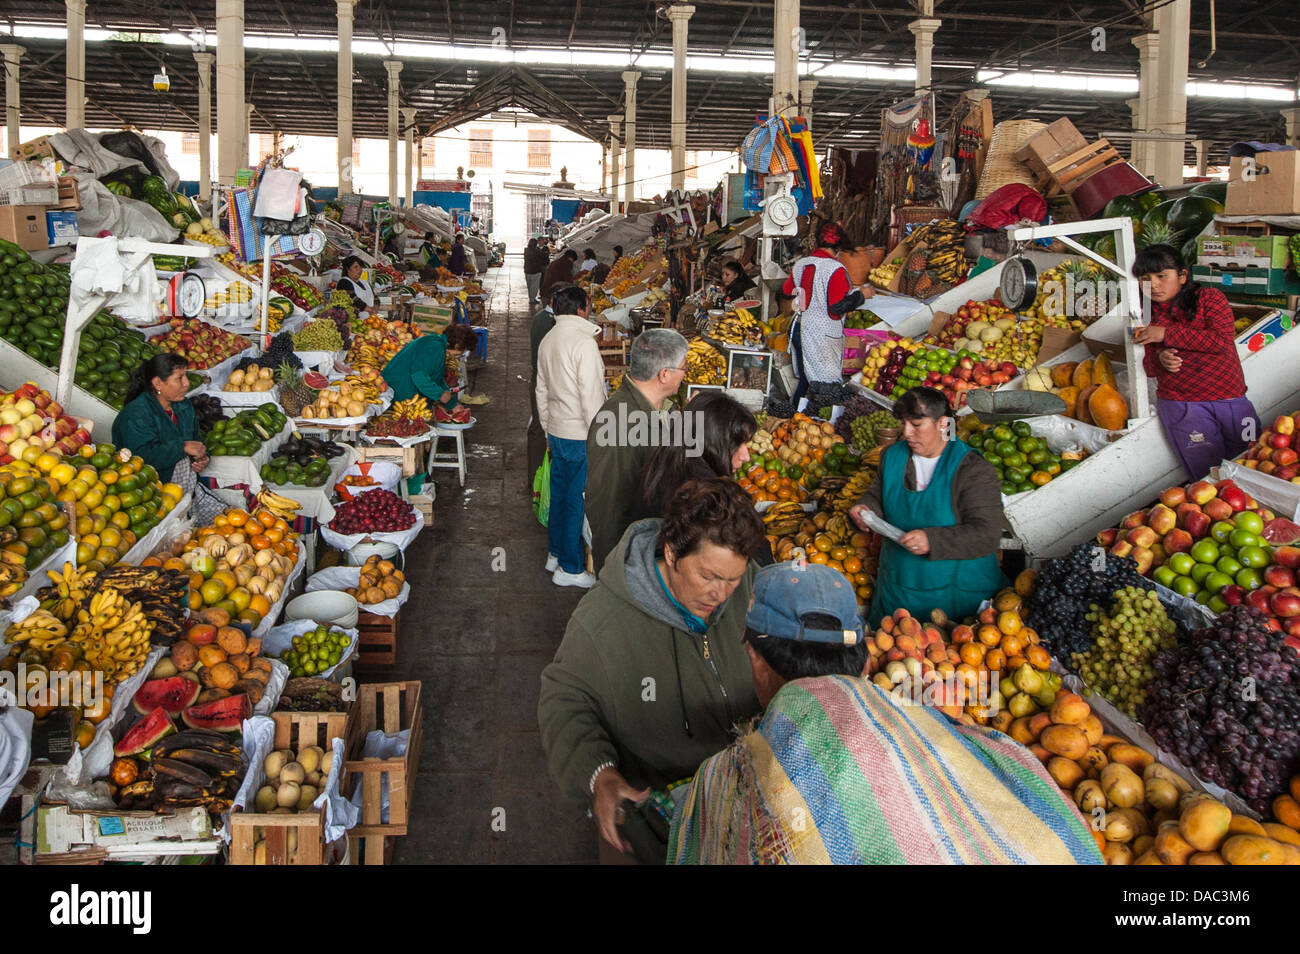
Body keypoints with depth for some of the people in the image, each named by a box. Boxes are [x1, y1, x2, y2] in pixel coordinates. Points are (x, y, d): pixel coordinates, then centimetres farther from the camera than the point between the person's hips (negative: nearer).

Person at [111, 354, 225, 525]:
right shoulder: (135, 414, -15)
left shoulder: (183, 405, 13)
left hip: (188, 487, 8)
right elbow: (144, 457, -28)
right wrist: (182, 447, -23)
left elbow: (195, 440, 25)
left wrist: (202, 457, 2)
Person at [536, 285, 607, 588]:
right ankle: (571, 568, 7)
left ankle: (556, 552, 33)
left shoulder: (548, 340, 8)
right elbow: (592, 396, -21)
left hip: (556, 431, 8)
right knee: (577, 500, 0)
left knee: (559, 492, 19)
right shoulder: (584, 342, -19)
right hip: (581, 436, -8)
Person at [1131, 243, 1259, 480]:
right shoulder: (1148, 316, 8)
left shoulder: (1209, 298, -1)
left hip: (1231, 398, 0)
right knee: (1209, 475, -5)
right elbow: (1149, 367, 13)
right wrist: (1159, 359, -12)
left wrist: (1167, 333, -17)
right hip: (1181, 405, 1)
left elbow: (1224, 340, -16)